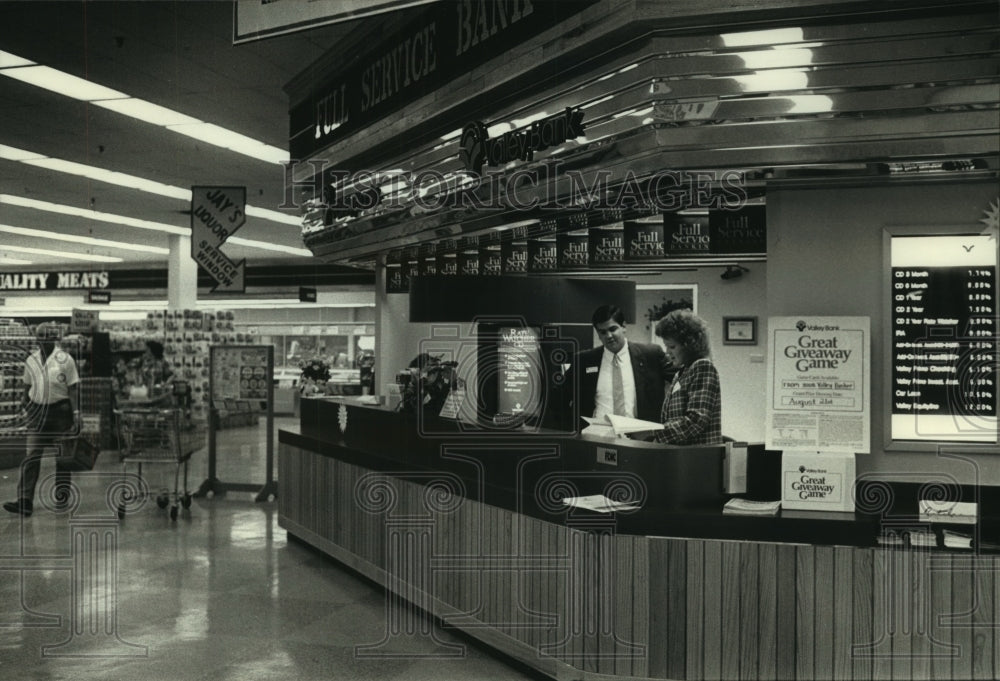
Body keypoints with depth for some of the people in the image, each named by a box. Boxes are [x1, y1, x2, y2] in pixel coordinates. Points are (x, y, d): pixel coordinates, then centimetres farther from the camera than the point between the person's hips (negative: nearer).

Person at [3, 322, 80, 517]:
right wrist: (29, 406, 12)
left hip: (61, 411, -3)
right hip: (38, 411, 3)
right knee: (31, 456, -5)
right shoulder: (31, 361, 5)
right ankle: (25, 501, -8)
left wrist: (76, 414, -9)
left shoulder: (65, 360, -6)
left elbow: (72, 389, -5)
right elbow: (27, 387, 16)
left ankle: (62, 491, 25)